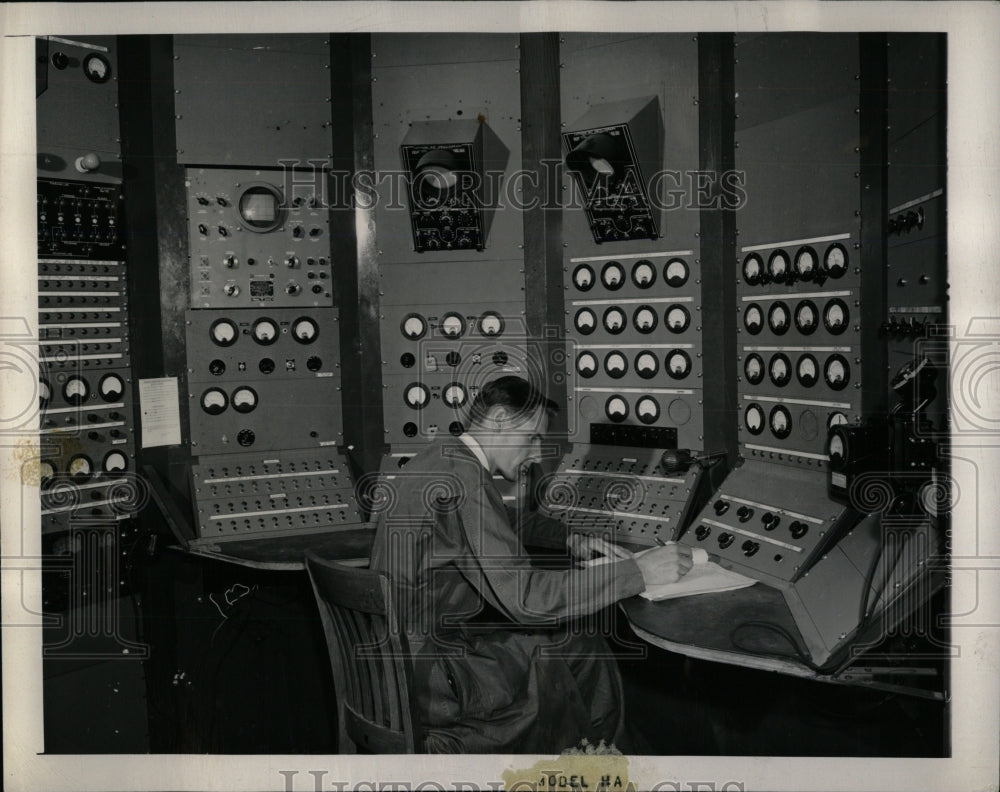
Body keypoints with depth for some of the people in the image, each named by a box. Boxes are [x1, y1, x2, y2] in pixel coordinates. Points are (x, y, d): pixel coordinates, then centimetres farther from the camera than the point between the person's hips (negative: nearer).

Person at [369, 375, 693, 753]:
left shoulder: (443, 456, 7)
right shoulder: (461, 479, -25)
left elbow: (499, 531, 25)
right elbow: (527, 597, -29)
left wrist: (571, 540, 12)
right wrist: (640, 571, -23)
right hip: (428, 673, -10)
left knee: (584, 647, 11)